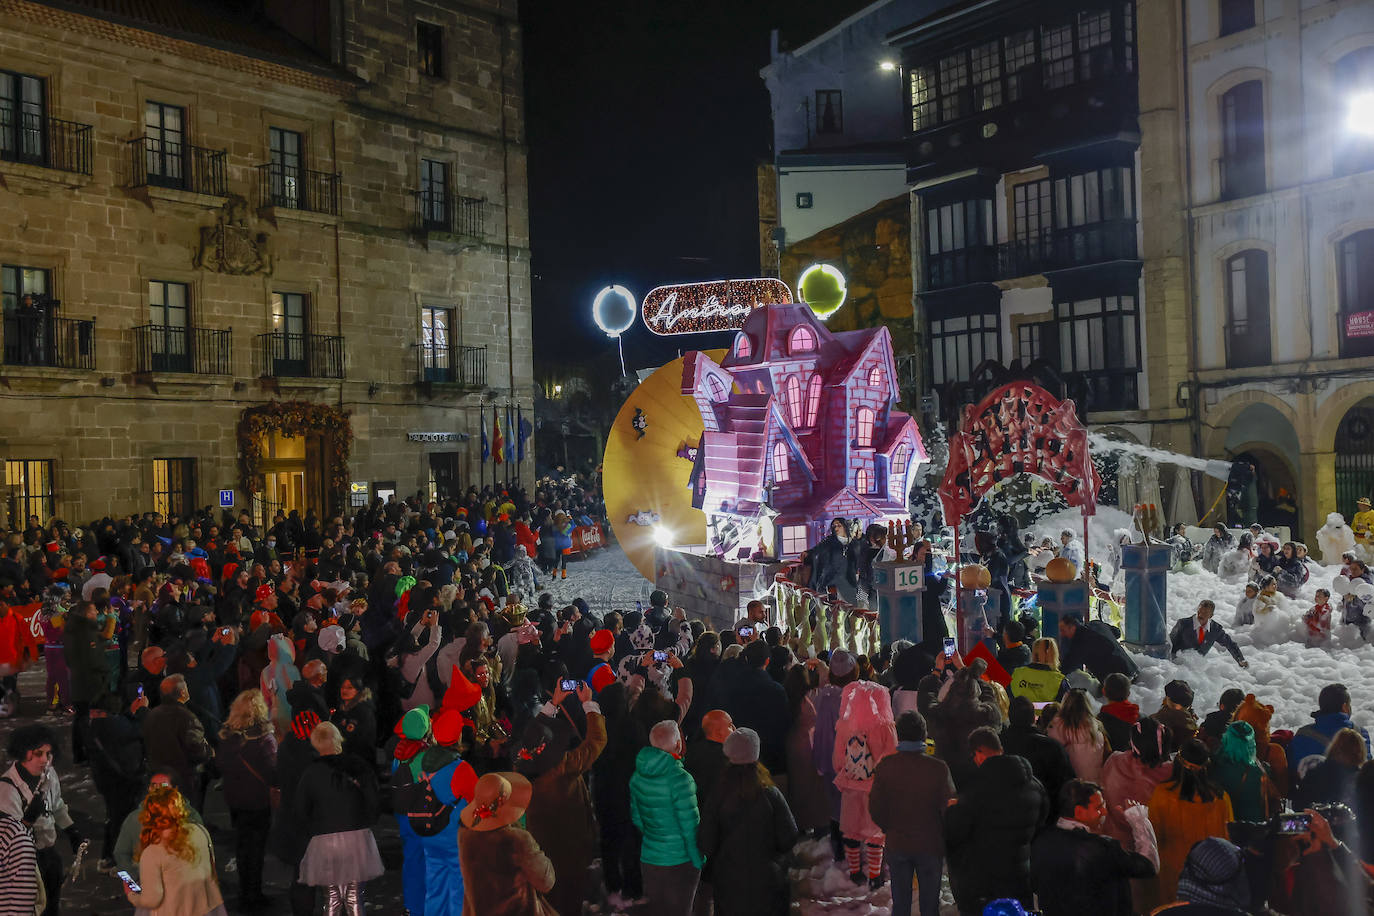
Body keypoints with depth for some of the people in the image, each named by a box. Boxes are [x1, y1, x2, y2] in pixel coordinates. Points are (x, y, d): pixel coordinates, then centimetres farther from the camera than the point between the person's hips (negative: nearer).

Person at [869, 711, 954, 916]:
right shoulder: (938, 768, -17)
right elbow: (948, 808, -12)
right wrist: (945, 840, 6)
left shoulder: (885, 766, -12)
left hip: (897, 845, 1)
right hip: (930, 845, -1)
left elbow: (875, 809, -6)